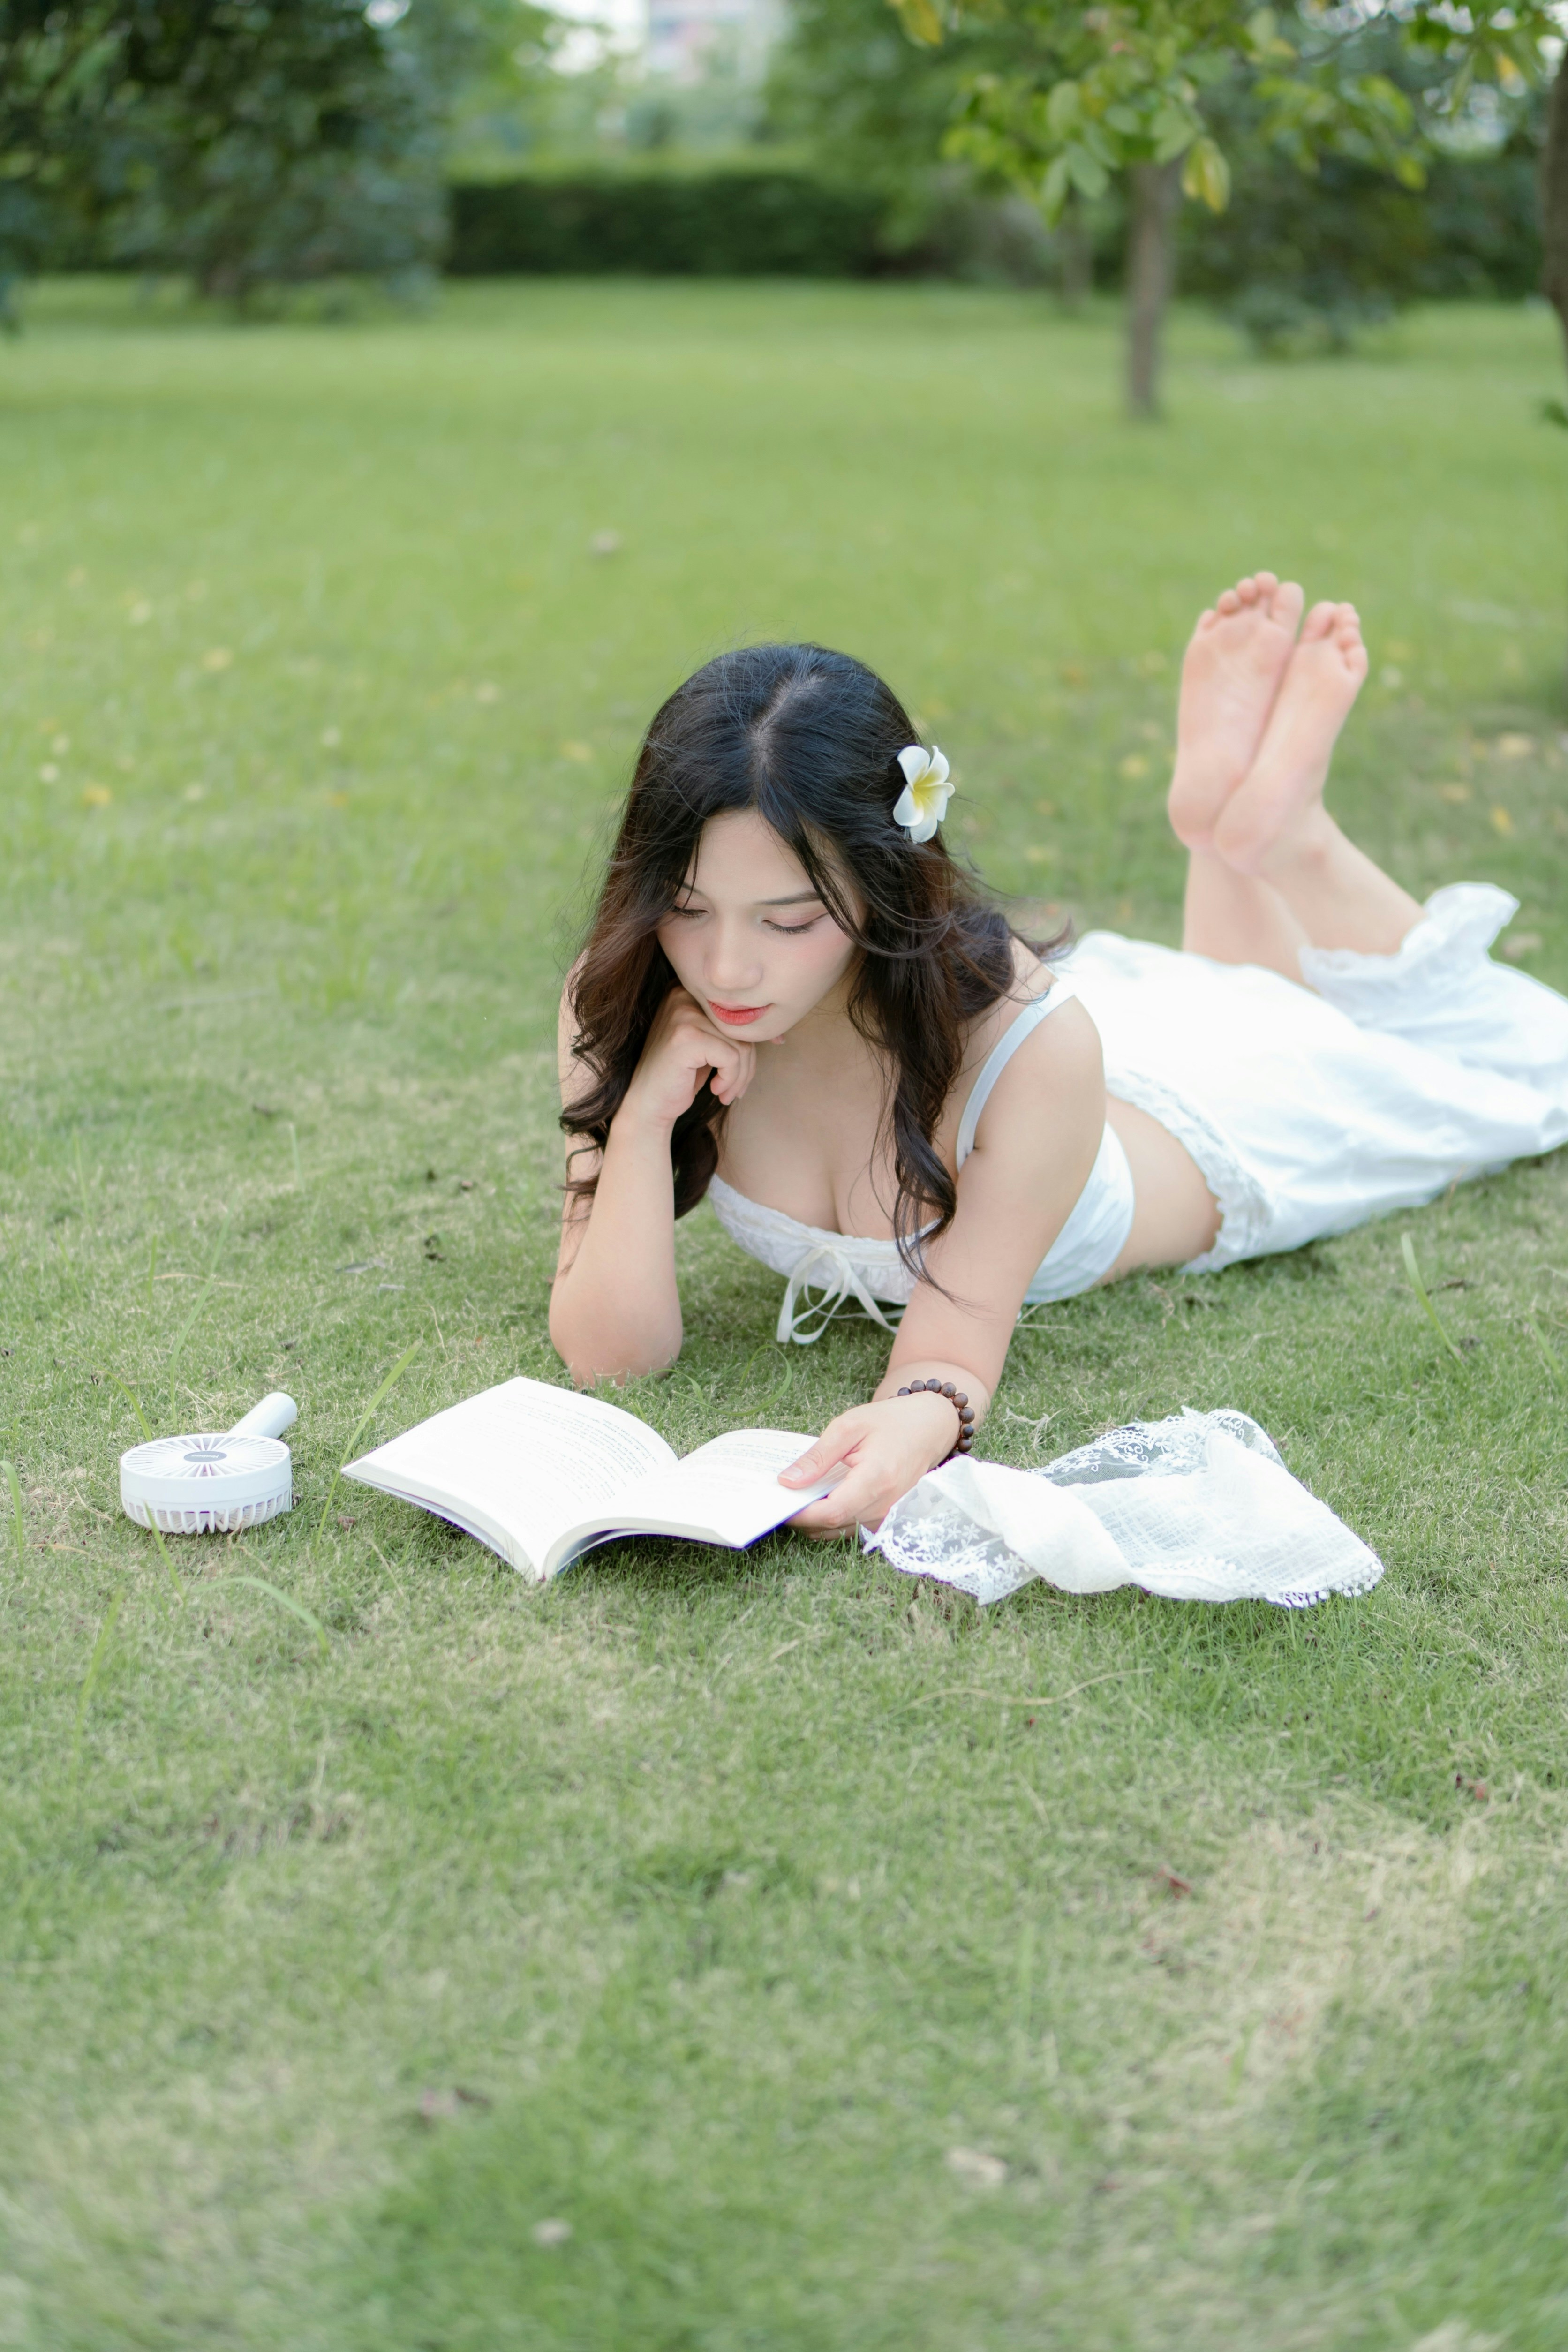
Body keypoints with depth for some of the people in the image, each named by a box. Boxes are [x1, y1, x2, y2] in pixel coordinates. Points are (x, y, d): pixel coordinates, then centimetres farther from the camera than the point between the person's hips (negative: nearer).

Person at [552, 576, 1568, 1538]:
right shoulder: (623, 1004, -35)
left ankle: (1287, 839, 24)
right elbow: (613, 1355, -33)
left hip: (1195, 1120, -3)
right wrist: (644, 1113, -46)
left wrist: (919, 1419, -64)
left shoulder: (1027, 1044, -45)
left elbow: (953, 1347, -41)